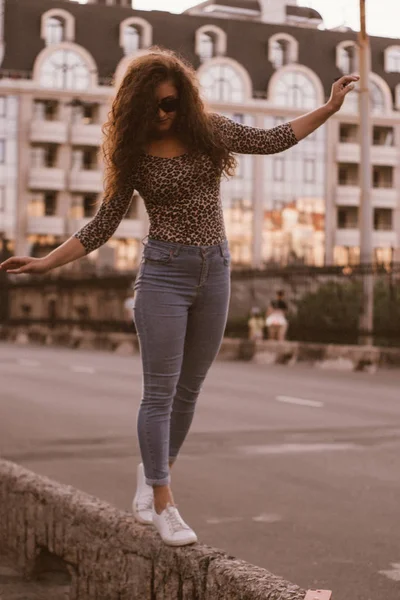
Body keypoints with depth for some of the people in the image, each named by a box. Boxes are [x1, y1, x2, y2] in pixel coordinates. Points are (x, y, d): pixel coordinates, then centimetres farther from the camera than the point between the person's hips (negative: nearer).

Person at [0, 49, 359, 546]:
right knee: (160, 391, -4)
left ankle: (152, 474, 31)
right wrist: (46, 262, -8)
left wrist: (329, 109, 7)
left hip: (215, 270, 3)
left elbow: (273, 140, 11)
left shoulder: (209, 131, 3)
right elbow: (102, 226, 0)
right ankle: (163, 505, 4)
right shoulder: (134, 154, -2)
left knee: (189, 389, 10)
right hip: (164, 272, -3)